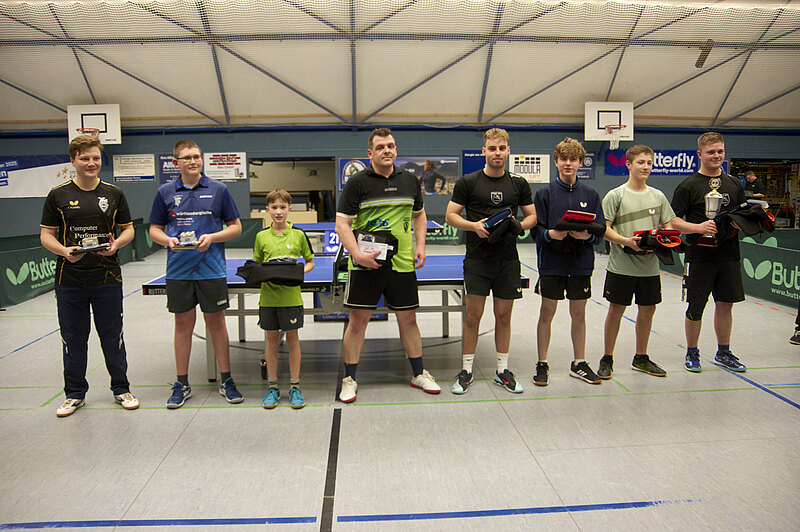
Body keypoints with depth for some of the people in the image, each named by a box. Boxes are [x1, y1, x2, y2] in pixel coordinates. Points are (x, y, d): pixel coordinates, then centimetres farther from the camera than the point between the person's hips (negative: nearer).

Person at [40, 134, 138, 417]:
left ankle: (121, 388, 21)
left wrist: (116, 244, -12)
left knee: (113, 336, 7)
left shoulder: (114, 194, 5)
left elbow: (128, 229, 9)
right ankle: (75, 393, 24)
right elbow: (46, 234, 5)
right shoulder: (58, 195, 3)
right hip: (69, 279, 0)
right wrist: (64, 251, -16)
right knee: (73, 338, 9)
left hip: (107, 277, 0)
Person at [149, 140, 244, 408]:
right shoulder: (165, 192, 6)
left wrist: (211, 237, -12)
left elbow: (235, 226, 4)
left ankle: (226, 381, 16)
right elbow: (155, 229, 12)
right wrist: (167, 240, -10)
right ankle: (182, 384, 21)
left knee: (216, 322, 4)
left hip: (212, 270, -1)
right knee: (183, 324, 8)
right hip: (178, 272, 2)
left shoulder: (218, 189, 2)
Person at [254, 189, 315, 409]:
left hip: (291, 295, -1)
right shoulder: (261, 236, 3)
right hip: (268, 295, 2)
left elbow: (310, 262, 7)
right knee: (272, 340, 9)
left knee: (292, 339, 5)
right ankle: (272, 387, 20)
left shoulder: (298, 235, -1)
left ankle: (294, 386, 16)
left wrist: (299, 272, -12)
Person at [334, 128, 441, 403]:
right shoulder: (357, 182, -4)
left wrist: (420, 246, 7)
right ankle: (349, 380, 15)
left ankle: (419, 374, 27)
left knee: (408, 319, 11)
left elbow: (419, 216, 21)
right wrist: (358, 254, -20)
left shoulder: (410, 180, 9)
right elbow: (342, 224, -7)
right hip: (365, 265, -3)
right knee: (358, 319, 1)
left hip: (402, 263, 4)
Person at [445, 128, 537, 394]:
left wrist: (518, 225, -8)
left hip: (508, 259, 2)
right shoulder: (467, 182, 0)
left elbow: (532, 216, 14)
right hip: (477, 259, -2)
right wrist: (474, 225, -16)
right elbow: (451, 216, 1)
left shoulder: (519, 184, 8)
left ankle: (502, 371, 22)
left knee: (503, 316, 9)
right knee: (472, 316, 0)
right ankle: (466, 371, 14)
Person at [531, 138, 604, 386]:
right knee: (546, 313, 4)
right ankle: (542, 364, 17)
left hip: (581, 264, 2)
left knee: (579, 314, 11)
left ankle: (579, 363, 26)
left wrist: (587, 235, -16)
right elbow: (536, 229, -3)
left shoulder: (590, 194, 6)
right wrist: (550, 234, -23)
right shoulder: (545, 193, -1)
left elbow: (601, 230, 5)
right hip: (552, 263, -2)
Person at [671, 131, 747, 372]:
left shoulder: (734, 184, 11)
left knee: (725, 304, 11)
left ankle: (723, 353, 27)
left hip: (728, 254, 5)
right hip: (699, 255, -4)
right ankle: (692, 353, 18)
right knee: (695, 307, 2)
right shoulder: (688, 186, -5)